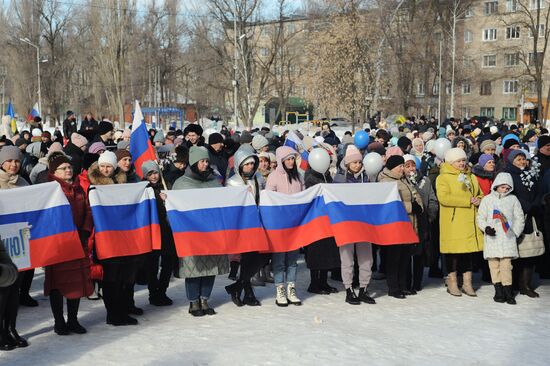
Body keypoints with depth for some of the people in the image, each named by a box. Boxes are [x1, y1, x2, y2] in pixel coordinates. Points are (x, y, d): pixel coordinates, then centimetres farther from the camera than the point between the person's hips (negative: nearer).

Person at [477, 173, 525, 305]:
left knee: (506, 264, -6)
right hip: (492, 238, 0)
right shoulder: (487, 199, 6)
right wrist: (486, 228, -9)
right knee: (494, 264, 0)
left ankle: (508, 291, -1)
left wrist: (515, 232, 2)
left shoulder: (513, 199, 9)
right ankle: (498, 290, 7)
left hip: (508, 238, 0)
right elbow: (480, 217, 7)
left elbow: (519, 218, 12)